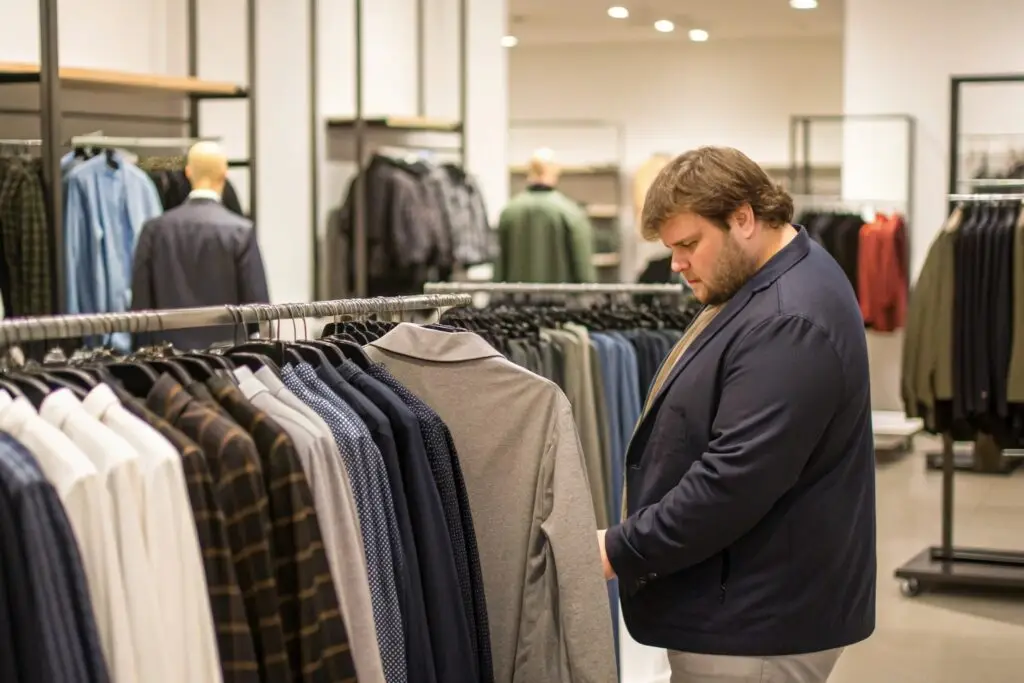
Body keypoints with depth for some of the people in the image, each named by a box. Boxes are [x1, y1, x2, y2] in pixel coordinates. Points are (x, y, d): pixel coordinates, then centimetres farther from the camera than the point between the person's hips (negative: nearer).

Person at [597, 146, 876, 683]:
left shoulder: (789, 324, -23)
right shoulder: (764, 288, 11)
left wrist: (620, 552, -19)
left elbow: (734, 480, -28)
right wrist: (627, 543, 16)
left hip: (756, 624, -10)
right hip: (737, 604, 10)